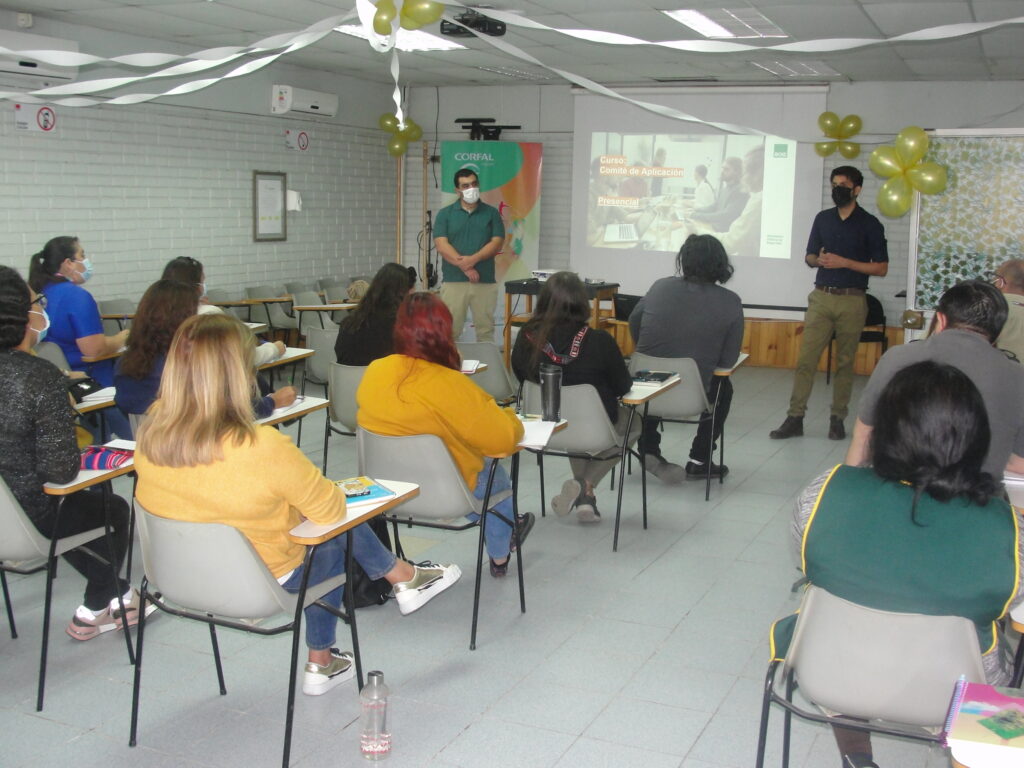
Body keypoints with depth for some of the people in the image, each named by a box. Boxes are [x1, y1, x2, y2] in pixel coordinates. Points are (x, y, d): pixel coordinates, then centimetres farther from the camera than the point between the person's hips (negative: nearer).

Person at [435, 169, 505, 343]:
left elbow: (497, 243, 0)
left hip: (485, 281, 1)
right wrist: (464, 266, -14)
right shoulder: (445, 214, 8)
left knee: (486, 330, 3)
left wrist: (473, 259, -15)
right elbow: (441, 245, -3)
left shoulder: (491, 213, 10)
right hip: (453, 281, -1)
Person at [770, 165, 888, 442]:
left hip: (852, 301, -3)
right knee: (805, 359, -4)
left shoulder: (870, 224, -1)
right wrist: (818, 260, -7)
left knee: (845, 362, 3)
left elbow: (881, 268, -3)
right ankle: (795, 418, -2)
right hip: (821, 297, 3)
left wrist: (843, 262, -13)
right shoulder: (823, 219, 11)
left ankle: (838, 419, 12)